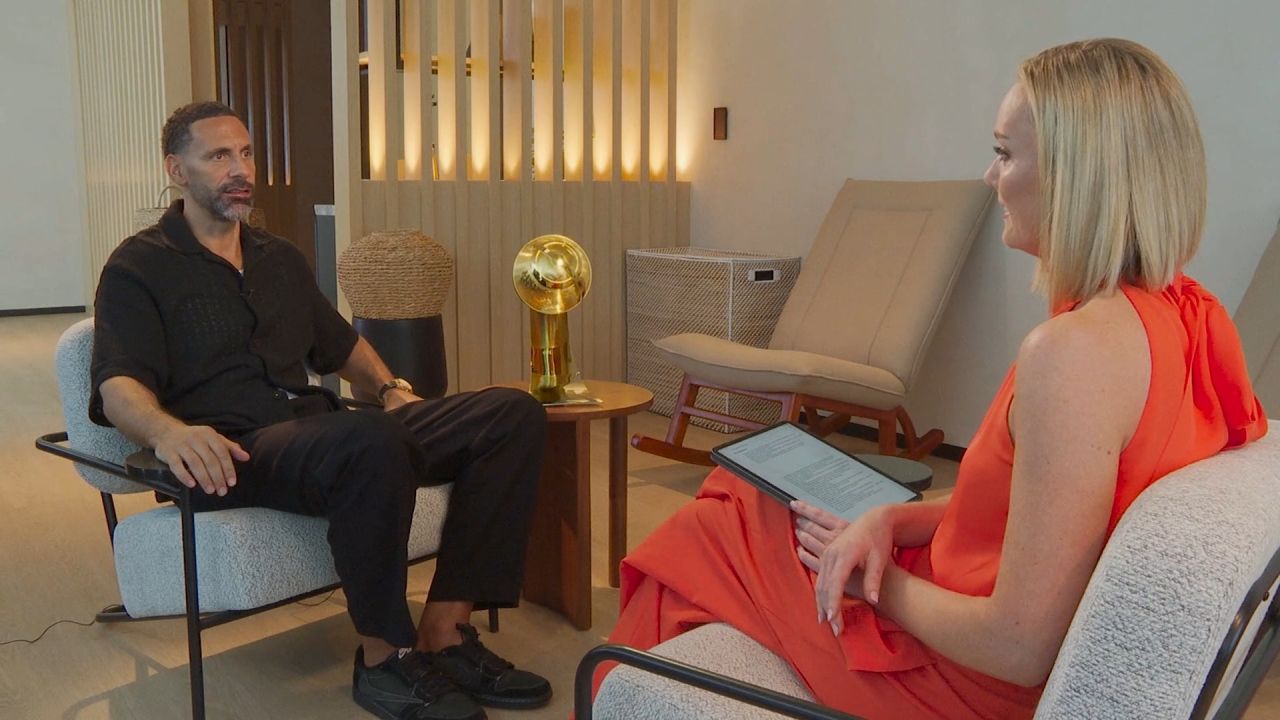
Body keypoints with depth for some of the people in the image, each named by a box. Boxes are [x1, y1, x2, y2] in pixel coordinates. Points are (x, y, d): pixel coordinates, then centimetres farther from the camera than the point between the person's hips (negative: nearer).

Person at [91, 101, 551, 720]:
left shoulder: (280, 259, 26)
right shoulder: (138, 268, 6)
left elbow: (341, 343, 38)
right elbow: (119, 387, -9)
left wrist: (389, 387, 17)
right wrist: (168, 431, -32)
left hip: (323, 431, 7)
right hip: (235, 456, -7)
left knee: (513, 414, -11)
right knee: (370, 441, -41)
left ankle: (444, 631, -16)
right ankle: (385, 657, -20)